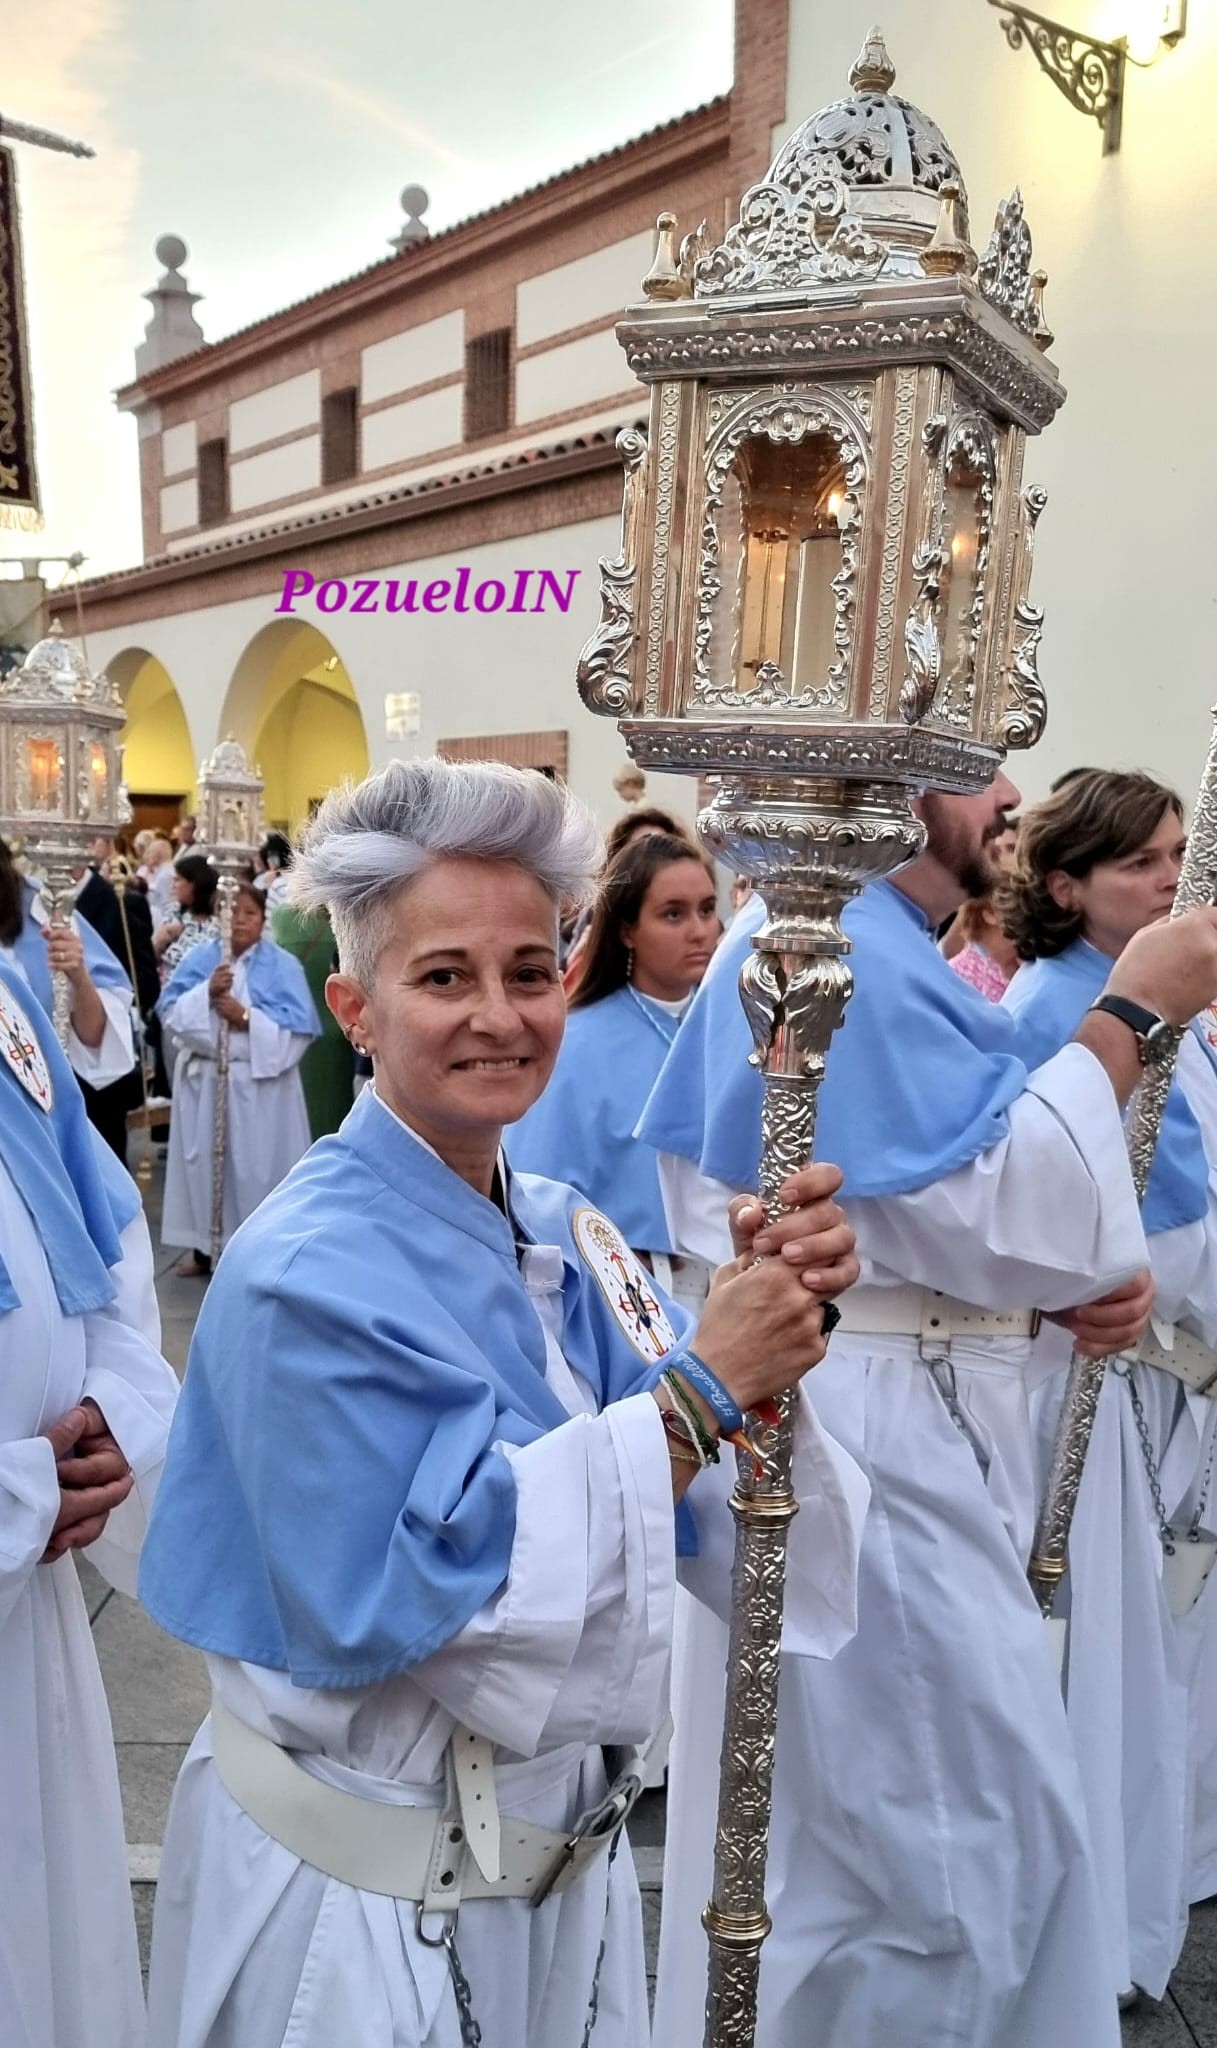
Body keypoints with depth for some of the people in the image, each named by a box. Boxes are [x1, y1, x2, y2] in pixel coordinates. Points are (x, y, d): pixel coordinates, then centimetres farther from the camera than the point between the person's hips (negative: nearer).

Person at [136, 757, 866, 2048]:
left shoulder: (562, 1236, -4)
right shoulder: (306, 1272, -25)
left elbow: (698, 1508, -5)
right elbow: (434, 1593, -30)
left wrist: (774, 1321, -23)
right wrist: (702, 1385, -30)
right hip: (361, 1907, -6)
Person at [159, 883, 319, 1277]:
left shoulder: (282, 965, -1)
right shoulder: (199, 958, 7)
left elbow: (299, 1027, -11)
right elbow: (170, 1011, -3)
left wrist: (247, 1017, -18)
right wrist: (206, 992, -18)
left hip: (260, 1082, -3)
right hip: (203, 1079, 3)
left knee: (256, 1165, 0)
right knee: (204, 1160, 7)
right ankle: (203, 1245, 20)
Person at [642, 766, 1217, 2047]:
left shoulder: (868, 946, 15)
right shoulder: (845, 951, -18)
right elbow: (994, 1205, -23)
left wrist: (1074, 1276, 1)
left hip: (895, 1425, 11)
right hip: (869, 1439, -11)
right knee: (958, 1839, 4)